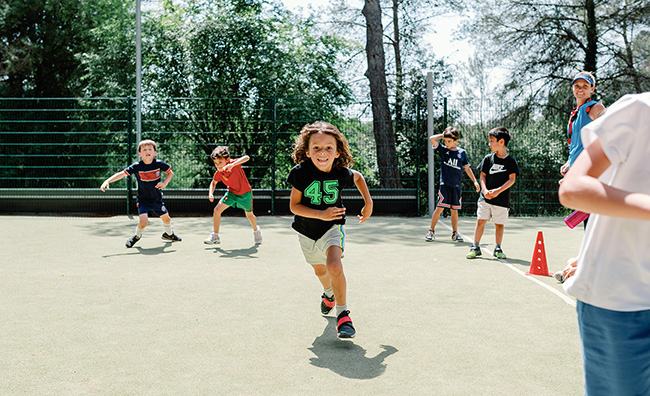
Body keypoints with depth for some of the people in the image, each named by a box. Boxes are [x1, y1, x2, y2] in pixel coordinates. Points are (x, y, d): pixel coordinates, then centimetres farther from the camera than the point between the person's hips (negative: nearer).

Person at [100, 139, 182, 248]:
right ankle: (137, 236, 15)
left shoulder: (159, 164, -10)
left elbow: (170, 173, 5)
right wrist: (107, 181, -28)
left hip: (157, 199, 3)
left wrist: (164, 183, -12)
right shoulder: (136, 167, -15)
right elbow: (121, 174, -16)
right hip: (142, 200, -3)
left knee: (166, 219, 14)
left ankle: (169, 234, 46)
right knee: (143, 222, -19)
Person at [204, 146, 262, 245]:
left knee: (249, 215, 13)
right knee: (217, 210, -13)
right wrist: (211, 193, -15)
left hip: (245, 193, -3)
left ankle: (256, 230, 46)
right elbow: (213, 182, 3)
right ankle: (215, 236, 0)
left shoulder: (234, 163, -29)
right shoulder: (218, 173, -17)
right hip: (231, 193, 3)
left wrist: (232, 165, -60)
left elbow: (247, 158, -47)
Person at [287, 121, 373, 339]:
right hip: (307, 231, 2)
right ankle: (329, 294, 59)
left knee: (334, 266, -28)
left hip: (333, 227, -2)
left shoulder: (342, 173, -18)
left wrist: (368, 203, 1)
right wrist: (321, 215, -30)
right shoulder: (301, 172, -22)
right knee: (320, 270, 23)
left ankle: (343, 314, -10)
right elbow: (294, 205, -18)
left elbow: (358, 177, 7)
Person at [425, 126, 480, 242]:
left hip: (457, 186, 2)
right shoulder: (443, 149, 3)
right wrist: (443, 135, 2)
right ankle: (431, 231, 4)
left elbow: (467, 168, 13)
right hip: (445, 184, -2)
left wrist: (475, 181, 10)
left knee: (455, 210, 9)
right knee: (439, 208, -7)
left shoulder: (462, 152, 7)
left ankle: (455, 233, 17)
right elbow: (432, 139, -8)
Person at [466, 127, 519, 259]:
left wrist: (498, 191, -17)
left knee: (499, 224, 5)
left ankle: (498, 249, 18)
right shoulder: (488, 158, 5)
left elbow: (512, 179, -7)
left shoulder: (510, 160, -3)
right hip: (485, 197, 2)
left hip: (502, 199, -2)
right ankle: (476, 247, 7)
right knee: (481, 221, -1)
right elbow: (482, 175, 6)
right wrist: (485, 190, -9)